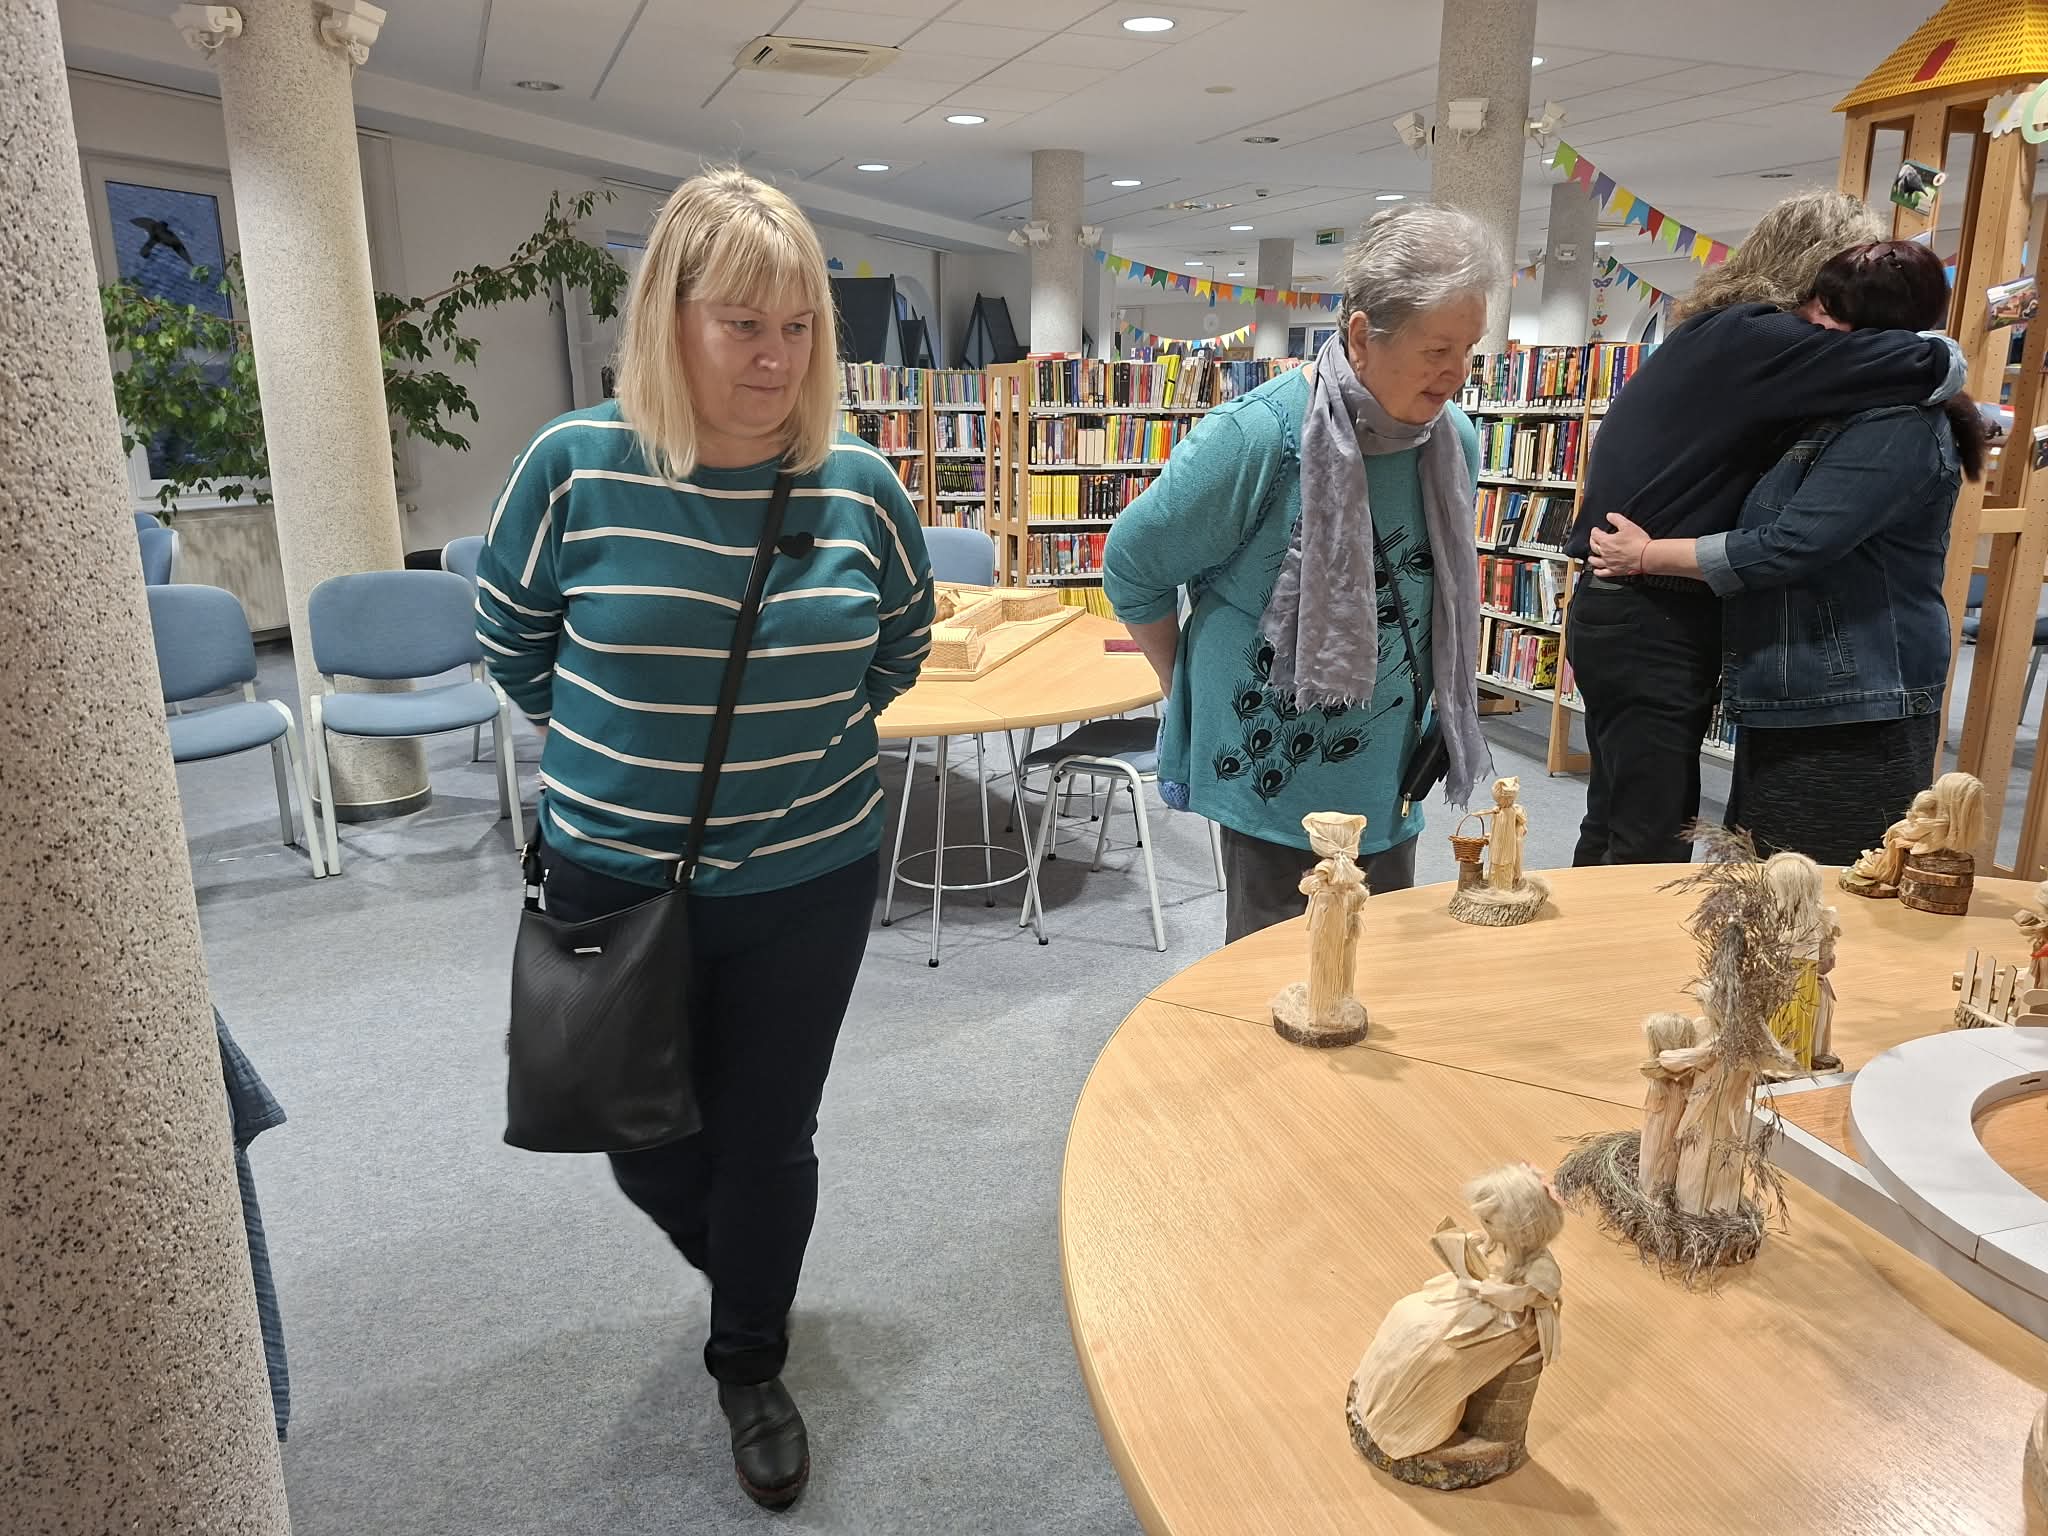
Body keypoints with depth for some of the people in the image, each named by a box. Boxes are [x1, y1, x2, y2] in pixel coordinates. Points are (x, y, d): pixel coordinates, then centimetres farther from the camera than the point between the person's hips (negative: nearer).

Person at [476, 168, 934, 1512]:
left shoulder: (860, 484, -9)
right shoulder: (576, 466, -12)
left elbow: (900, 646, 9)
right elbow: (512, 642, 3)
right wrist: (624, 743, 8)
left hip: (810, 881, 0)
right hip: (615, 879, 0)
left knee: (767, 1140, 14)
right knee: (651, 1149, 16)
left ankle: (752, 1363, 42)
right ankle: (734, 1263, 53)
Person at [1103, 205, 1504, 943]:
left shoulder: (1455, 440, -1)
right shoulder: (1257, 436, -20)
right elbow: (1134, 566, -9)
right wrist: (1191, 688, 1)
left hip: (1389, 779, 6)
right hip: (1273, 771, -6)